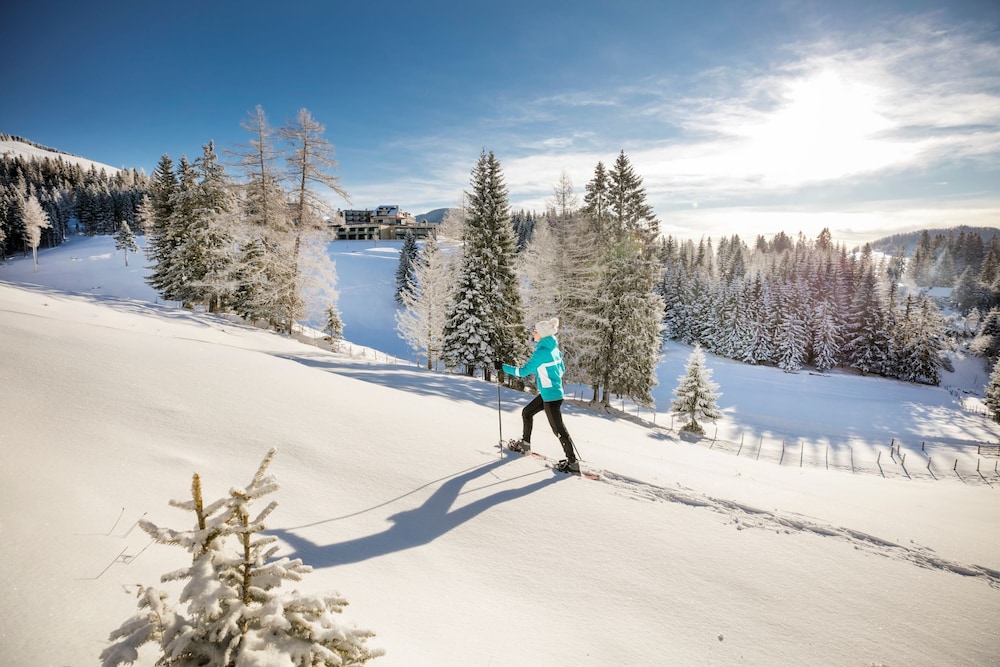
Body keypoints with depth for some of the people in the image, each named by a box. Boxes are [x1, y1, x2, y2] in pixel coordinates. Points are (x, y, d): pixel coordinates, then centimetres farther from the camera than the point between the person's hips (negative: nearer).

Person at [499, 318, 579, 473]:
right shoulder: (554, 349, 7)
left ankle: (573, 462, 2)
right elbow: (561, 369, 17)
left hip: (550, 395, -10)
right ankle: (525, 444, 34)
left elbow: (524, 371, -15)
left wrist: (503, 367, -4)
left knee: (557, 428, -4)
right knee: (527, 412, 20)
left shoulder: (542, 351, -20)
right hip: (549, 393, 10)